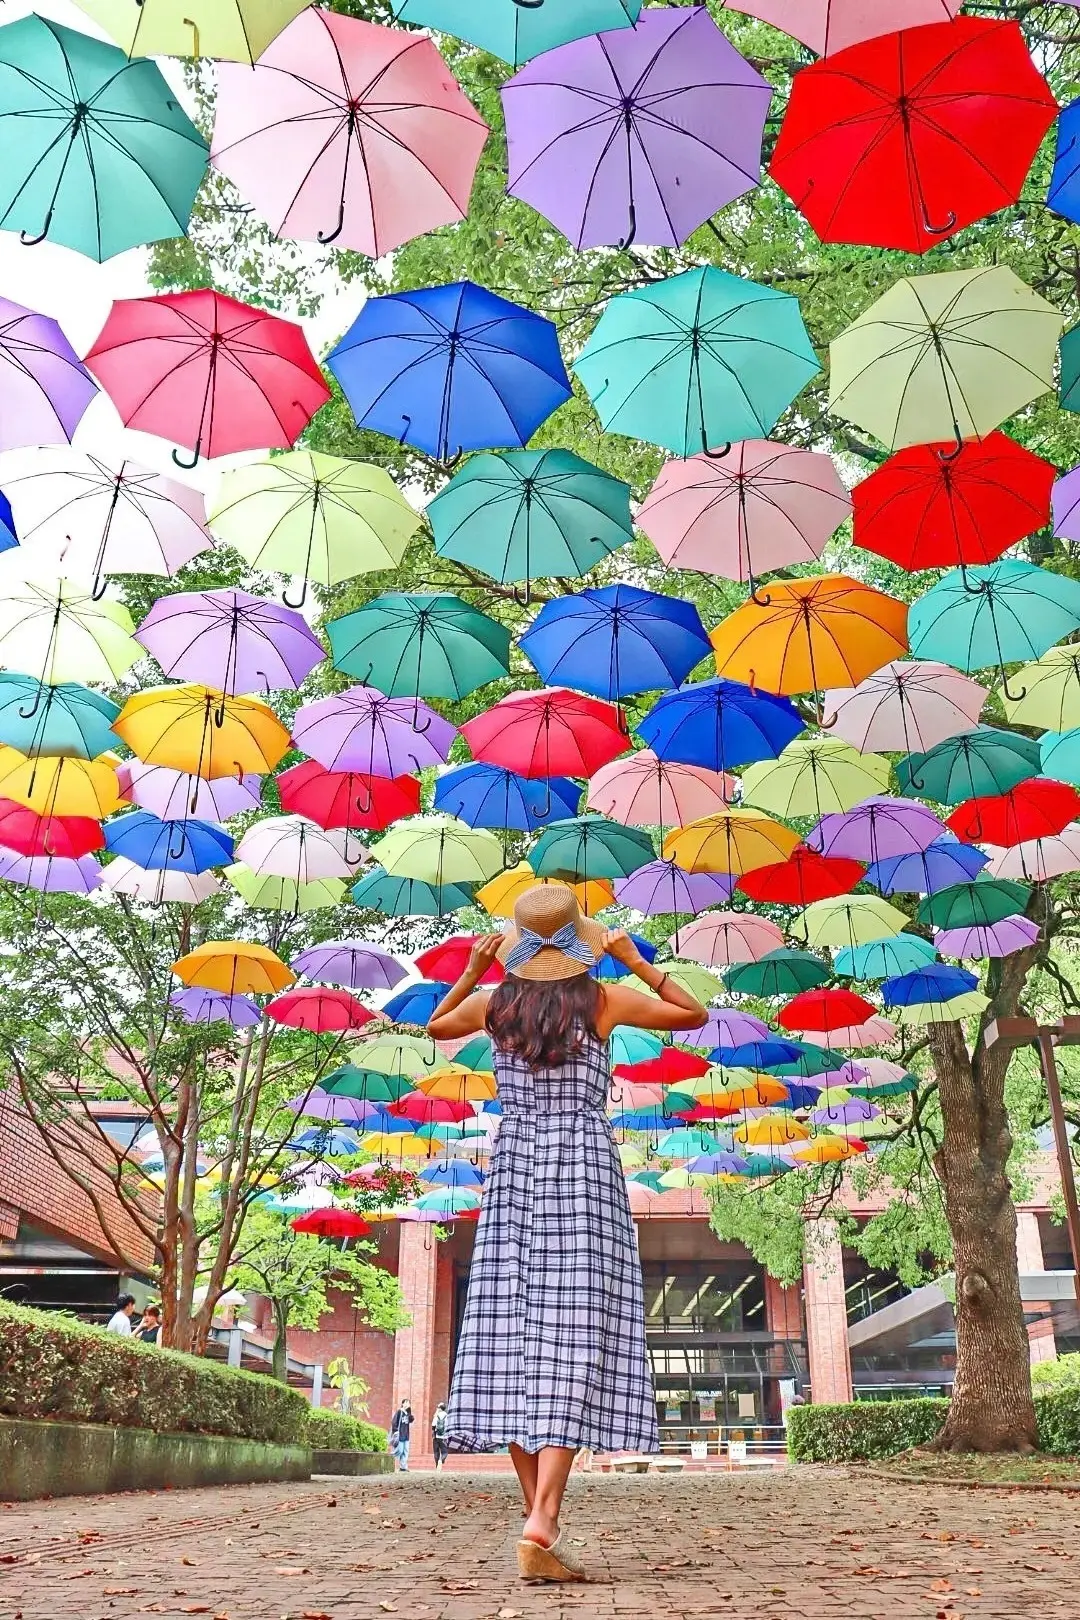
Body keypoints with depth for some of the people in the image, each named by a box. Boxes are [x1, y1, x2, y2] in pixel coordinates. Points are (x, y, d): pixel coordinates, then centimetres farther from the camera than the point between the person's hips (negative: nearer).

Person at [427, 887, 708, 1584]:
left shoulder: (493, 1003, 2)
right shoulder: (605, 1000, -4)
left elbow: (434, 1026, 24)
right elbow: (697, 1015, 8)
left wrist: (471, 972, 21)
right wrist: (637, 962, 7)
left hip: (514, 1168, 3)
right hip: (587, 1168, -3)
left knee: (515, 1336, 5)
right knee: (575, 1344, -6)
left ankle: (543, 1524, 8)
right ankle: (541, 1524, -17)